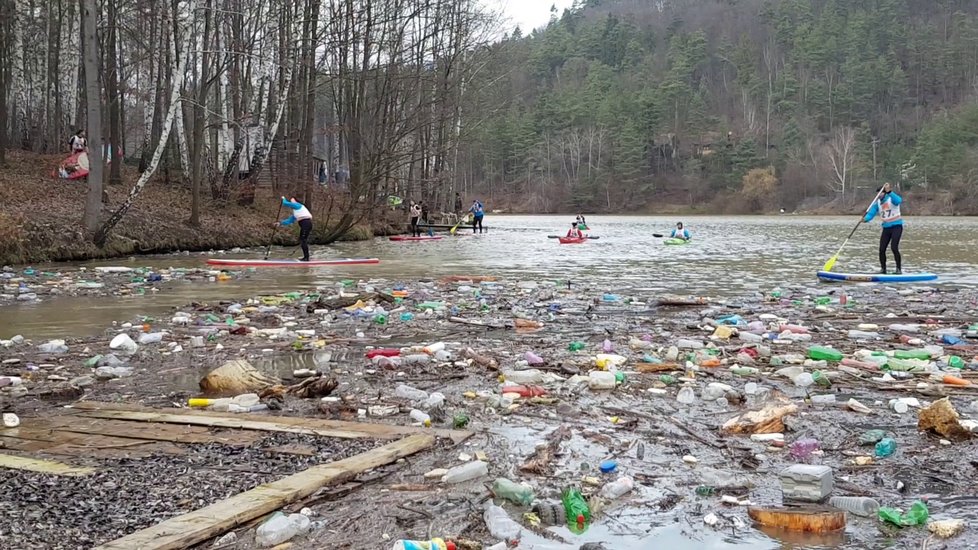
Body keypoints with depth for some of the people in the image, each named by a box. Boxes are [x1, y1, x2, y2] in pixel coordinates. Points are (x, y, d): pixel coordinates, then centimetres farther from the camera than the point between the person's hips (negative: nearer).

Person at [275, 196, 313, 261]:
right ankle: (306, 257, 15)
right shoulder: (295, 212, 26)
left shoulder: (297, 205, -1)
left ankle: (306, 257, -10)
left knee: (303, 240, -10)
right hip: (304, 224, 10)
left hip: (306, 223, -10)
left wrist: (283, 199, 19)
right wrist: (281, 223, 26)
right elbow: (290, 220, 28)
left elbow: (286, 203, -2)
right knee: (301, 240, 13)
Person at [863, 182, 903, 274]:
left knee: (894, 247, -17)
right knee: (882, 249, 2)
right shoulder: (877, 203, 5)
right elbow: (871, 212, -5)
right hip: (886, 228, 6)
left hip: (896, 227, -6)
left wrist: (889, 192, -48)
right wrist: (866, 219, -27)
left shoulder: (891, 199, -11)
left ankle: (899, 269, -6)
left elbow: (898, 200, -35)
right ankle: (883, 269, 17)